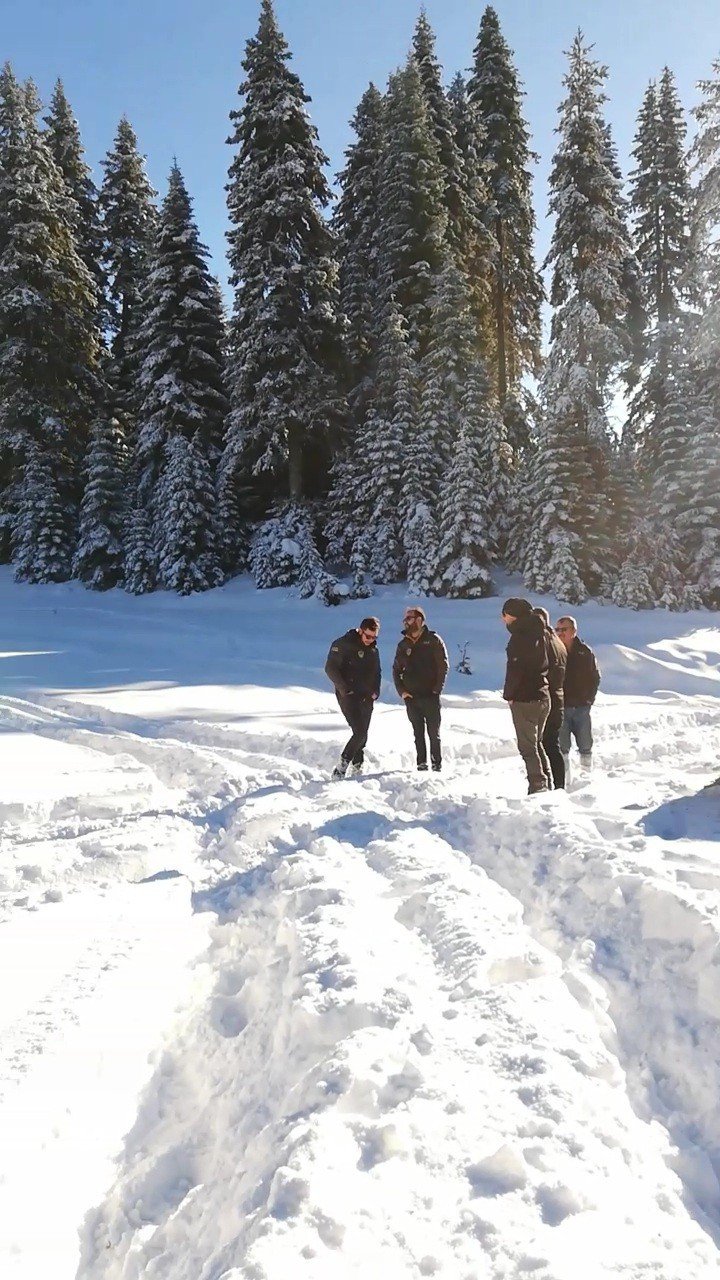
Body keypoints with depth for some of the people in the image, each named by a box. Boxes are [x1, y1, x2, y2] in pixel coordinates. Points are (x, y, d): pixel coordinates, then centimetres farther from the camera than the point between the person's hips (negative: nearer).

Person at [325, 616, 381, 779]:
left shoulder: (373, 649, 13)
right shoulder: (343, 644, -9)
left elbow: (376, 672, 24)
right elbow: (330, 668, -12)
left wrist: (376, 691, 7)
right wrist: (344, 689, -17)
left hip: (367, 698, 7)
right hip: (348, 696, -7)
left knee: (362, 734, 8)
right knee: (359, 732, -17)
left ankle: (357, 767, 20)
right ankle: (341, 766, -7)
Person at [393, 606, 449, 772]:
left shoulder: (433, 640, 0)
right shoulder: (403, 645, 12)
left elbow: (444, 665, -2)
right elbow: (396, 670, 16)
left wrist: (437, 689, -9)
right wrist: (402, 691, 3)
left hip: (430, 696, -3)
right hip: (411, 697, 4)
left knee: (434, 733, 0)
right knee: (418, 733, 6)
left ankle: (437, 764, 7)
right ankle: (421, 764, 11)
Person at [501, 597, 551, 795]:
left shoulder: (520, 635, -14)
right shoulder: (537, 632, 13)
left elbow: (515, 668, -19)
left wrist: (508, 694, -8)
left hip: (524, 698, -9)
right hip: (543, 696, 9)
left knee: (527, 746, -3)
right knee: (536, 743, 20)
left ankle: (537, 787, -4)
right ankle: (546, 784, 23)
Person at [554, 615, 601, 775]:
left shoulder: (585, 651, 3)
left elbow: (595, 677, 8)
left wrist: (588, 699, -2)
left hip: (582, 707, 1)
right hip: (560, 708, -1)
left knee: (586, 745, 9)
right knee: (562, 746, 1)